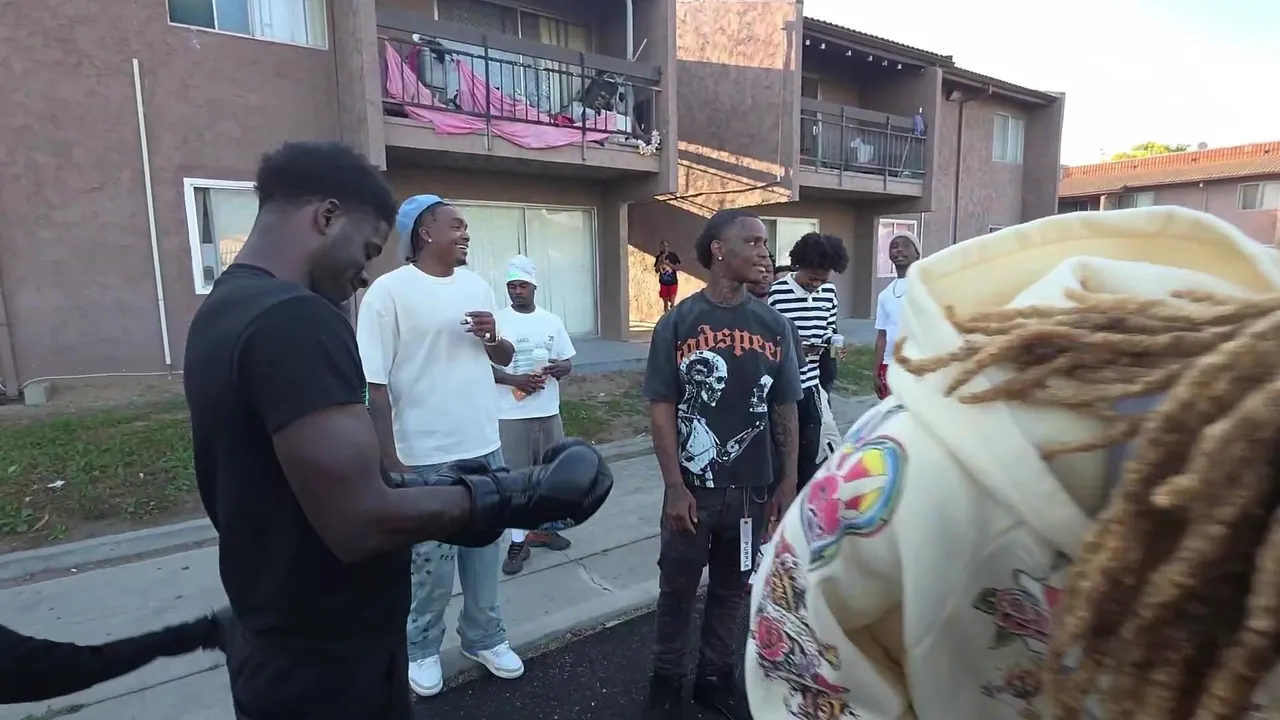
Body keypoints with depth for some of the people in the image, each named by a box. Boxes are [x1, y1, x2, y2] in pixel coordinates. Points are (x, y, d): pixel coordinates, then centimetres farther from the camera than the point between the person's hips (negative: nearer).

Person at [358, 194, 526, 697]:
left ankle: (484, 637, 37)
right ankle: (422, 649, 34)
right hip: (425, 457, -5)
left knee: (485, 550, 18)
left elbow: (505, 358, 15)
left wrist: (493, 338, -8)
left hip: (484, 447, 6)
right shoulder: (389, 290, -11)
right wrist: (389, 458, -16)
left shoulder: (477, 286, 6)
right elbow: (375, 382, -14)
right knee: (432, 562, 11)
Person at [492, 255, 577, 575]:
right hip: (511, 414, -3)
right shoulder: (497, 321, -5)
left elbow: (568, 364, 8)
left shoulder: (552, 321, 4)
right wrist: (515, 380, -21)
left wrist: (556, 368, -15)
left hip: (548, 411, 4)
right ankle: (518, 542, 16)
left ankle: (542, 528, 34)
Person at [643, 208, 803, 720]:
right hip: (692, 489, -2)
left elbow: (785, 409, 5)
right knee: (677, 589, 13)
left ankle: (715, 677, 38)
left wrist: (788, 482, 3)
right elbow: (661, 408, -7)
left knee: (731, 589, 18)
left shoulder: (773, 325, 1)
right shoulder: (677, 323, -8)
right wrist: (675, 486, -11)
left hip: (751, 489, 3)